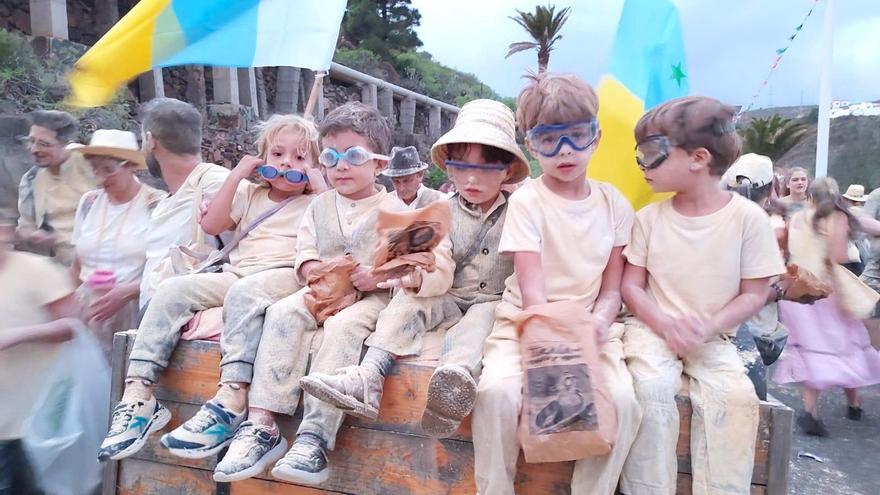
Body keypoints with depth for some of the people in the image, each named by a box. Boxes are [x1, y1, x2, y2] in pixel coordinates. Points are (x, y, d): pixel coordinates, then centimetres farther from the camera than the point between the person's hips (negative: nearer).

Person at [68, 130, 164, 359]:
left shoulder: (157, 204, -4)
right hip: (91, 313, 4)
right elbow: (77, 264, 20)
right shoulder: (89, 202, 13)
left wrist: (127, 292, -17)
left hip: (134, 312, -4)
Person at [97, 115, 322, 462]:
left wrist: (322, 184, -4)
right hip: (235, 274, 5)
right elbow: (211, 225, 10)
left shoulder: (316, 202, 12)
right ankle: (138, 397, -18)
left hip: (283, 277, -5)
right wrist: (237, 175, 7)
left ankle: (230, 404, -45)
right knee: (171, 290, -16)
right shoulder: (250, 193, 24)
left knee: (243, 293, -37)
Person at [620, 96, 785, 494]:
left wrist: (707, 328, -18)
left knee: (734, 395, -25)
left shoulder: (748, 217, -6)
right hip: (654, 328, 0)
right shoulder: (649, 217, -1)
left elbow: (754, 294, -3)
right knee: (652, 385, -27)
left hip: (714, 337, 0)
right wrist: (667, 325, -17)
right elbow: (631, 286, 0)